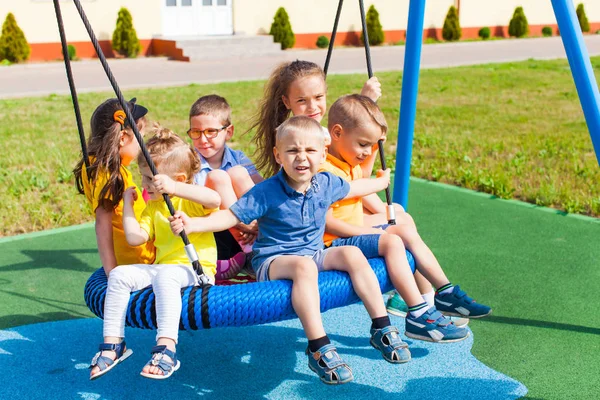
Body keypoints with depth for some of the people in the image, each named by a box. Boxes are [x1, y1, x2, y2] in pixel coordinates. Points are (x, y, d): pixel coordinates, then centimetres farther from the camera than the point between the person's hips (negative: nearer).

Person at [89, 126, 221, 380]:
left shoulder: (192, 199, -3)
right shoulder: (152, 206, 17)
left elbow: (215, 199, -28)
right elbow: (134, 238, 5)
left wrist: (173, 188, -32)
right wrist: (128, 204, 7)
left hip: (196, 269, -7)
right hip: (161, 267, 7)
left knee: (165, 276, -38)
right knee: (120, 275, -13)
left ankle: (166, 349, -44)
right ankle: (113, 342, -9)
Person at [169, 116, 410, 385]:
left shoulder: (326, 184, 1)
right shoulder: (266, 192, -14)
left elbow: (353, 188, 23)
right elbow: (231, 216, -15)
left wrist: (381, 182, 39)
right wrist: (191, 224, -30)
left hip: (315, 254, 6)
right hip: (273, 262, -6)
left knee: (352, 254, -18)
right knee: (304, 265, -37)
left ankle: (381, 328, -12)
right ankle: (318, 349, -40)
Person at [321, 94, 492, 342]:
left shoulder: (351, 166, 12)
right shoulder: (324, 171, -21)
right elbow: (327, 222, -23)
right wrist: (369, 231, -18)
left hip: (355, 233, 10)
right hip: (334, 242, -10)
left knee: (407, 230, 5)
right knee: (392, 241, -25)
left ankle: (446, 293, 9)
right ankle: (419, 317, -27)